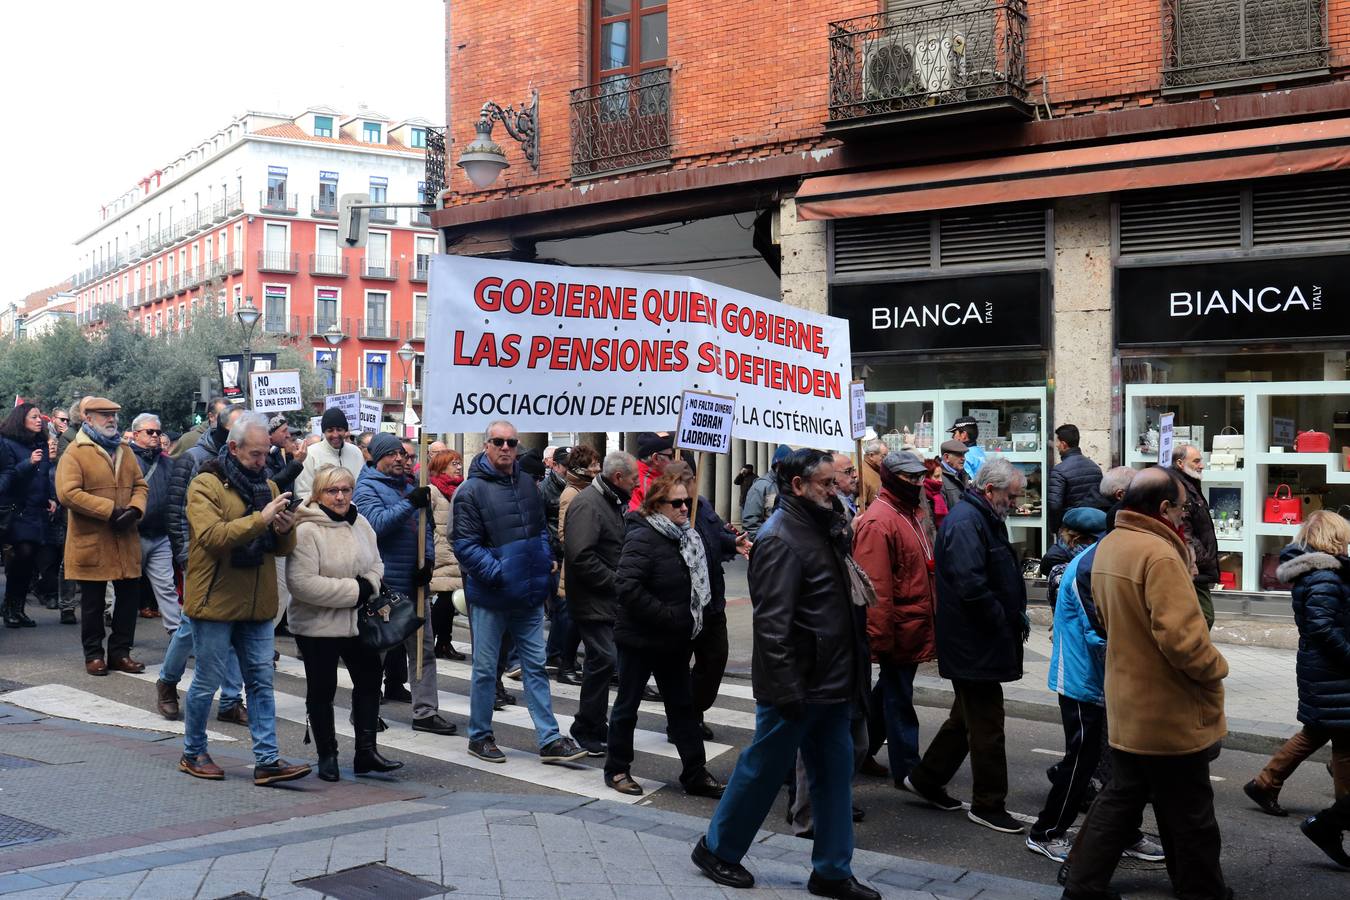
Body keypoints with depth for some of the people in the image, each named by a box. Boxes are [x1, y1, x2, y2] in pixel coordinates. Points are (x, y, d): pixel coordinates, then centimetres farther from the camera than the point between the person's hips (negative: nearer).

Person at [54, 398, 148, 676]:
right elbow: (68, 493, -17)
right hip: (91, 542, -5)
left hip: (125, 541, 5)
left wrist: (134, 509, -9)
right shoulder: (75, 453, -6)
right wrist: (110, 510, -18)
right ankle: (93, 655, 18)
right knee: (93, 601, 5)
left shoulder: (125, 452, 14)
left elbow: (140, 486, 14)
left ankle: (120, 652, 19)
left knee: (129, 596, 7)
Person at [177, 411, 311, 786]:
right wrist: (260, 519, -28)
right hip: (215, 601, -6)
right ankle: (193, 753, 22)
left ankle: (267, 760, 6)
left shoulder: (267, 486, 12)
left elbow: (284, 548, 12)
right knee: (207, 682, 5)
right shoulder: (206, 484, -8)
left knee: (261, 681, 4)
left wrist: (285, 530, -10)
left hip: (257, 605, 6)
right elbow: (212, 535, -24)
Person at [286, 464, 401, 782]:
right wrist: (352, 590, -22)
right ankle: (327, 756, 19)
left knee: (369, 680, 9)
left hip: (357, 622, 7)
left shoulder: (360, 524, 5)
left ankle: (366, 752, 18)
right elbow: (301, 583, -26)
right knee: (321, 691, 6)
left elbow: (376, 564, 15)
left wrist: (368, 586, -10)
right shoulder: (306, 530, -17)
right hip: (318, 625, -7)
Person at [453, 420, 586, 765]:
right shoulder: (471, 490, -10)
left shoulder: (527, 485, 10)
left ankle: (549, 739, 11)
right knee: (485, 669, 6)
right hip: (490, 596, -6)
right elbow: (465, 545, -14)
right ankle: (479, 737, 20)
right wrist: (498, 574, -21)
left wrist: (545, 564, 5)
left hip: (528, 594, 6)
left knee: (536, 666, 7)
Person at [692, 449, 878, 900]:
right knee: (762, 771, 5)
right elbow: (772, 622, -23)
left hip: (830, 684, 9)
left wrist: (851, 675, 17)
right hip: (798, 686, -9)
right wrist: (786, 689, -24)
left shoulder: (821, 530, 12)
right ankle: (716, 849, 23)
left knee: (835, 774, 11)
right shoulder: (780, 538, -18)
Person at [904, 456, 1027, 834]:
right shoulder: (965, 523, -20)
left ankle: (926, 778, 31)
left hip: (978, 643, 11)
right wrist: (1008, 621, -17)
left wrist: (1017, 618, 8)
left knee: (969, 715, 20)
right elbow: (971, 587, -28)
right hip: (975, 645, -11)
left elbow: (1004, 578, 22)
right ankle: (988, 804, 12)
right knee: (987, 725, 0)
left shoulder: (985, 519, 14)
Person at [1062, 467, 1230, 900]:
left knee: (1120, 798, 18)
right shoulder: (1159, 555, -24)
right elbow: (1182, 637, -28)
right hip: (1171, 713, -9)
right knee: (1190, 814, 9)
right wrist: (1216, 668, -12)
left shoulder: (1108, 547, 5)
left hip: (1126, 707, 9)